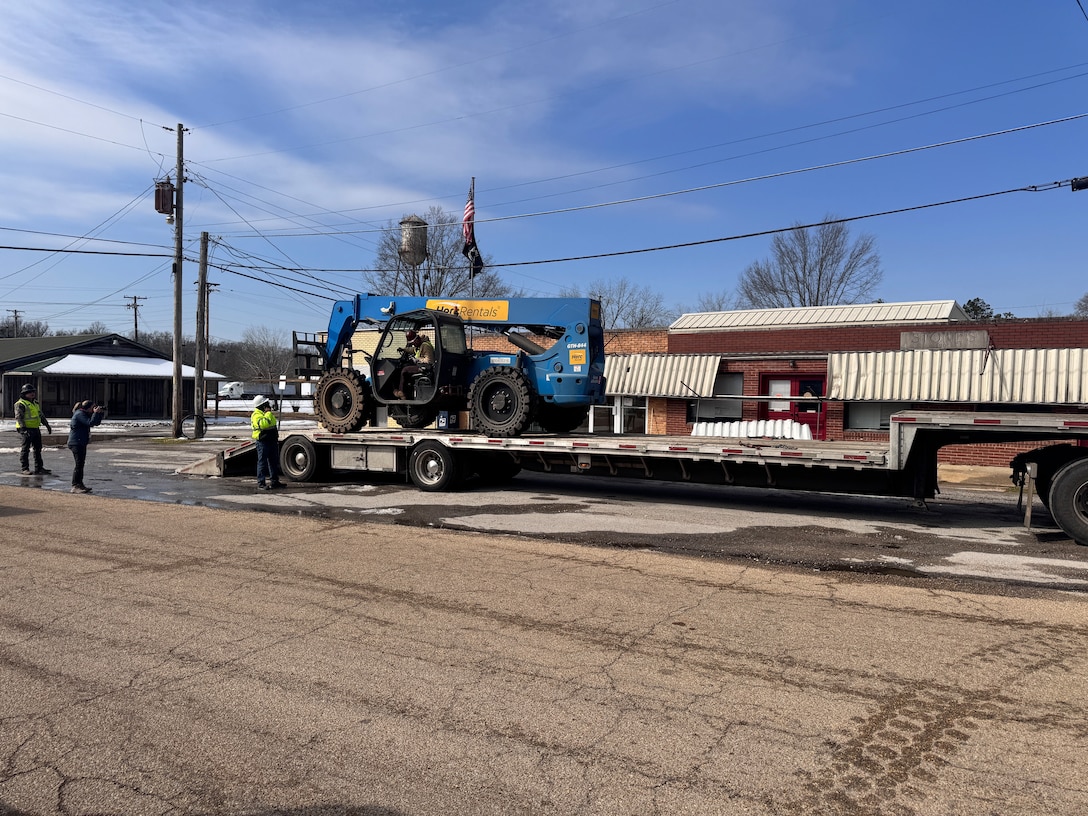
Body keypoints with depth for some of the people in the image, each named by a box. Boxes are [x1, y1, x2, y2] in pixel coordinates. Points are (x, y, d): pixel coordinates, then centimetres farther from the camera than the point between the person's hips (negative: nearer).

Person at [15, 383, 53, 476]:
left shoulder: (35, 403, 18)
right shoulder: (21, 404, -8)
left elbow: (41, 415, 26)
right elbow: (18, 417, -16)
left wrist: (47, 425, 22)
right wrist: (23, 428, -27)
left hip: (36, 429, 8)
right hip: (26, 430, -8)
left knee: (38, 449, 11)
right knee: (25, 449, -3)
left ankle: (39, 467, 18)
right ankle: (24, 469, 1)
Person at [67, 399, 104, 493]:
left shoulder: (85, 414, 15)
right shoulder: (79, 414, -14)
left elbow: (97, 422, 17)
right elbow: (90, 423, -24)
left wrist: (101, 413, 6)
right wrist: (96, 413, -17)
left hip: (81, 443, 11)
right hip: (76, 443, -11)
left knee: (81, 464, 15)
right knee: (79, 464, -13)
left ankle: (79, 484, 23)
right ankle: (75, 486, -14)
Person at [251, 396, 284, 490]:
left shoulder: (268, 413, 16)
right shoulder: (256, 415, -13)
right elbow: (263, 424, -32)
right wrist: (268, 413, -23)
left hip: (272, 441, 9)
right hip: (263, 442, -9)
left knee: (274, 462, 14)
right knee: (262, 462, -6)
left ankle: (274, 481, 24)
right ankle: (261, 483, -3)